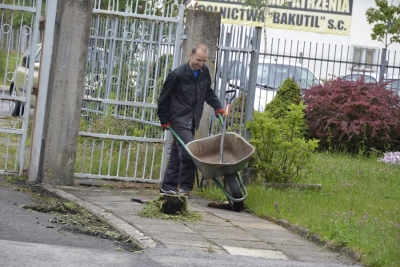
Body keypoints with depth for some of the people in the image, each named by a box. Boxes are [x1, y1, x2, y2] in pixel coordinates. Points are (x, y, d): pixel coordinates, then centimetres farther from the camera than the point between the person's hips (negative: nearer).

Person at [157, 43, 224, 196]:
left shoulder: (204, 72, 3)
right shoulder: (177, 75, -16)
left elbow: (208, 92, 21)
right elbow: (164, 97, -6)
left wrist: (217, 106, 7)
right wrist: (164, 120, -1)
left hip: (193, 120, 6)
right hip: (179, 120, -6)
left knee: (177, 155, 10)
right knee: (189, 152, -17)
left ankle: (167, 187, 15)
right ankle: (185, 187, -7)